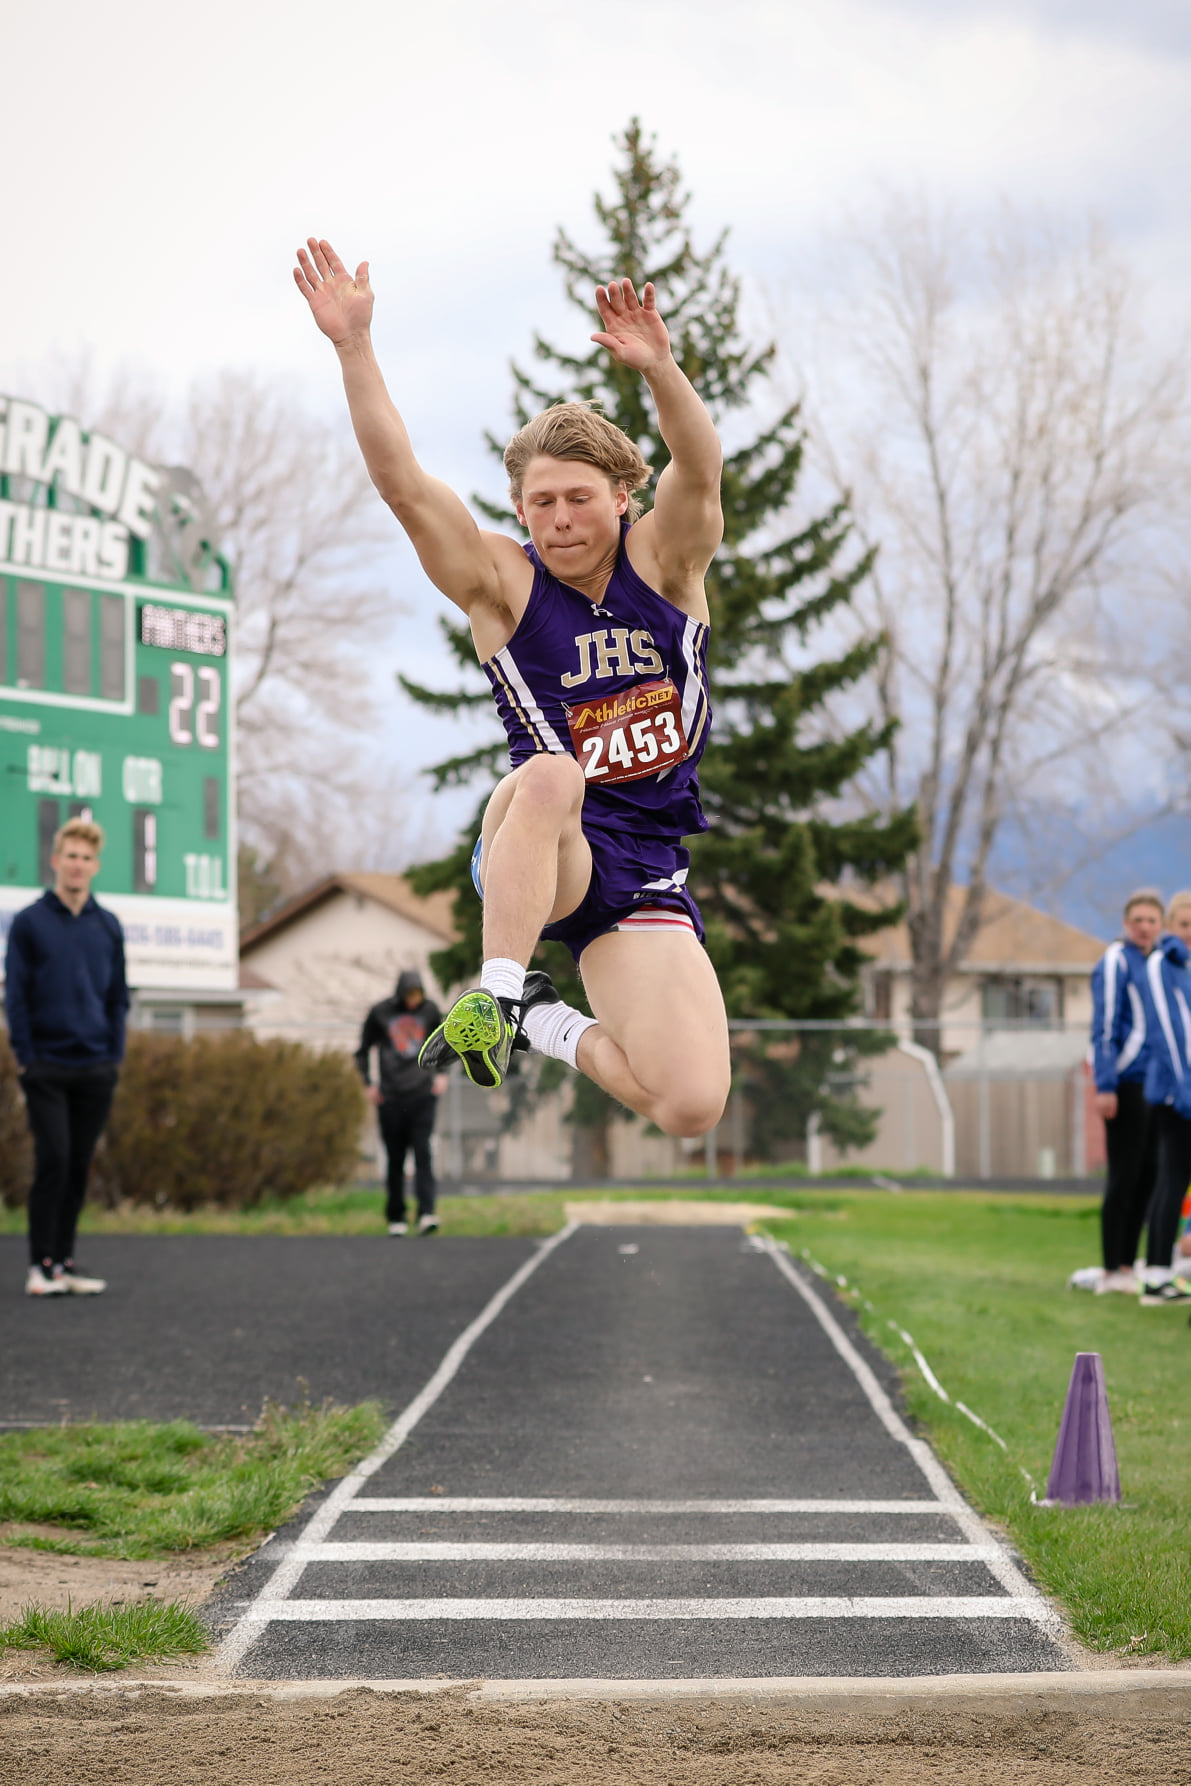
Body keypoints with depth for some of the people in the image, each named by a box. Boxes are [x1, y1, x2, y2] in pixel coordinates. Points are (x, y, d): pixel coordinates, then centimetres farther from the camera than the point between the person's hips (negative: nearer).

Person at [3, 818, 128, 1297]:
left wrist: (115, 1056, 6)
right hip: (46, 1068, -3)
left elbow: (118, 996, 14)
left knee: (79, 1167, 6)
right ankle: (42, 1263, -3)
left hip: (96, 1069, 3)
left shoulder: (108, 926, 10)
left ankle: (65, 1259, 13)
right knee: (53, 1160, -10)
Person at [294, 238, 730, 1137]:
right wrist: (354, 345, -26)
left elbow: (700, 472, -19)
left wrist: (660, 369, -39)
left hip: (645, 876, 2)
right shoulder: (503, 581, -1)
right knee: (549, 774, -40)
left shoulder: (664, 561, 2)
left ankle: (547, 1025, 10)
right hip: (533, 860, -2)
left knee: (692, 1107, -16)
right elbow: (403, 484, -14)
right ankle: (497, 995, -27)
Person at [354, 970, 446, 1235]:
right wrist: (368, 1084, 0)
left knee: (423, 1153, -12)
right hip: (391, 1098, 0)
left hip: (423, 1096, 0)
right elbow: (363, 1050, 10)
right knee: (395, 1159, 4)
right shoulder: (380, 1013, 0)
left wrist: (441, 1074, 6)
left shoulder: (430, 1010, 4)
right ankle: (396, 1218, 12)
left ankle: (426, 1213, -20)